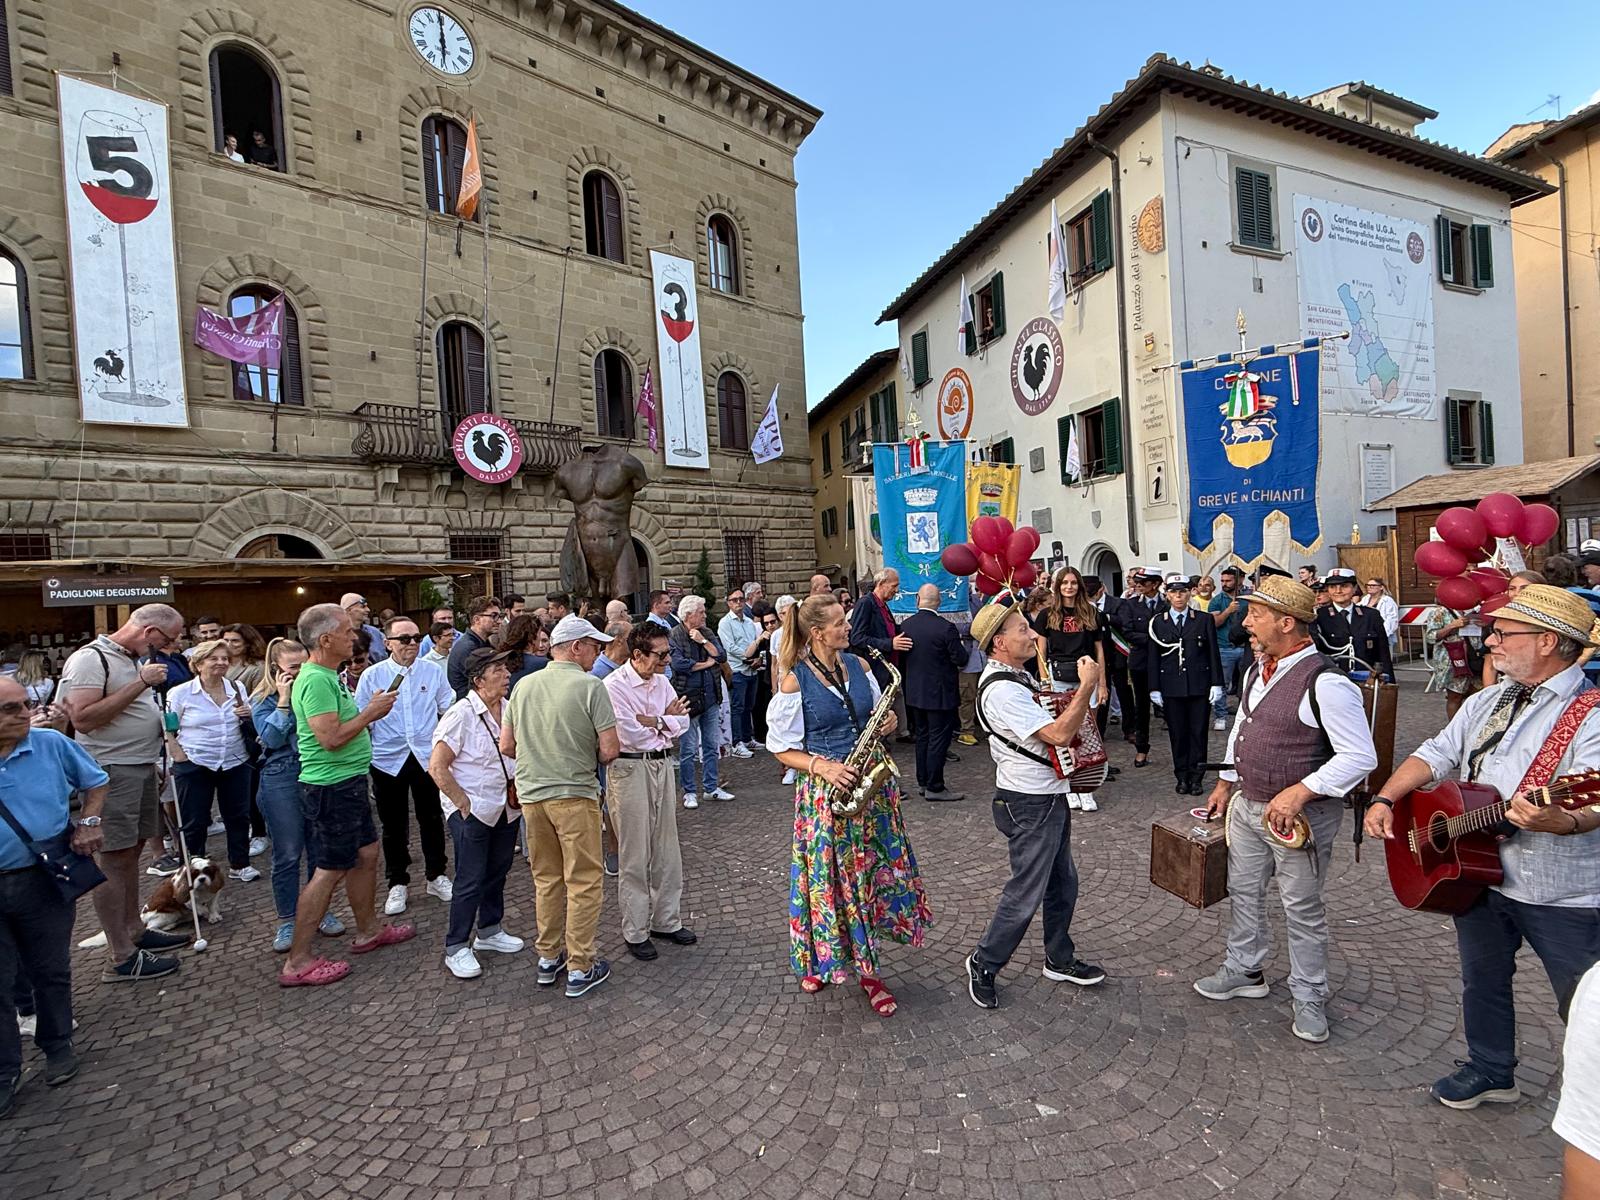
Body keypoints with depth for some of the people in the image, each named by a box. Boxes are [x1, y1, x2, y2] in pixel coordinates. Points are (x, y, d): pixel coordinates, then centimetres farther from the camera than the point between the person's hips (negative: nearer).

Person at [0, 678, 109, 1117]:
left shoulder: (52, 744, -6)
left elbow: (96, 781, 9)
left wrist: (88, 824, -3)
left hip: (45, 880, 1)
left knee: (51, 971, 15)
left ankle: (57, 1045, 33)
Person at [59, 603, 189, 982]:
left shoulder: (133, 660, 14)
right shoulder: (90, 659, -14)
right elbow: (84, 718, -23)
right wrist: (140, 683, -22)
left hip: (142, 768, 9)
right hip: (110, 772, -9)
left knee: (130, 852, 17)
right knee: (112, 860, -3)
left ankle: (135, 931, 30)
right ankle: (122, 959, 3)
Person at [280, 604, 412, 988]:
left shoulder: (328, 676, 11)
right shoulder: (315, 680, -21)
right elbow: (331, 737, -26)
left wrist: (371, 710, 8)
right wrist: (370, 713, -16)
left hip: (348, 783, 10)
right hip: (332, 786, -10)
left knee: (366, 854, 18)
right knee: (330, 870, -1)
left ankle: (368, 931, 33)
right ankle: (298, 963, 11)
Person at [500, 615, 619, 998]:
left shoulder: (524, 686, 4)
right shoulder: (590, 686, -13)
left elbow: (506, 746, 8)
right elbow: (609, 750, -15)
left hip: (531, 794, 6)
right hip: (574, 794, -6)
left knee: (546, 879, 19)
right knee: (583, 882, 7)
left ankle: (548, 958, 31)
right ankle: (580, 968, 15)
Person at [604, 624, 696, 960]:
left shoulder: (661, 682, 8)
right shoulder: (614, 685, -14)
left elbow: (683, 722, 2)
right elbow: (629, 734, -20)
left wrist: (653, 721, -14)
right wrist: (667, 721, -6)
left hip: (662, 765, 7)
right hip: (630, 769, -7)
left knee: (667, 849, 14)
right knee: (635, 855, 3)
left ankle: (665, 920, 29)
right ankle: (635, 932, 19)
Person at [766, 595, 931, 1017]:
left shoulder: (858, 665, 3)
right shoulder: (795, 680, -11)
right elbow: (782, 748, -7)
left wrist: (888, 723, -5)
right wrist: (822, 766, -21)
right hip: (826, 790, -4)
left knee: (871, 871, 11)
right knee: (830, 877, 6)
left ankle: (868, 969, 28)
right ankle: (819, 960, 31)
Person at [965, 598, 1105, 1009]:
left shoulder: (1019, 675, 8)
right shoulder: (1000, 690, -26)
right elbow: (1058, 734, -30)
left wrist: (1069, 707, 6)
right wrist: (1087, 686, -24)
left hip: (1050, 796, 10)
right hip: (1030, 805, -10)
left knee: (1063, 883, 21)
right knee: (1026, 892, 2)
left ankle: (1060, 960, 38)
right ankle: (984, 964, 21)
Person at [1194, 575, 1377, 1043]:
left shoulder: (1324, 682, -22)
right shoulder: (1255, 672, 4)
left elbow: (1361, 756, -21)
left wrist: (1300, 792, -27)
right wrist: (1226, 784, 18)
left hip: (1300, 815, -8)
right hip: (1246, 805, 8)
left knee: (1302, 909, 10)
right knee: (1244, 892, 20)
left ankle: (1309, 997, 31)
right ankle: (1244, 970, 40)